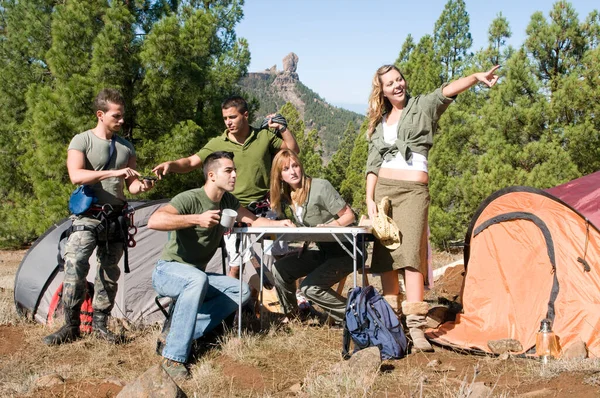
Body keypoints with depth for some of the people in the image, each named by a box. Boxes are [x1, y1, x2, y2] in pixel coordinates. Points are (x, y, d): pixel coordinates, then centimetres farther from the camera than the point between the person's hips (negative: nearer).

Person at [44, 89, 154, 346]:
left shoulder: (126, 147, 12)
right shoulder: (82, 141, -5)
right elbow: (75, 175, -22)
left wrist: (140, 186, -9)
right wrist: (114, 173, -29)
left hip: (115, 218, 5)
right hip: (87, 216, -5)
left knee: (110, 273, 8)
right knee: (75, 268, -17)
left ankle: (99, 324, 19)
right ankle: (71, 326, -6)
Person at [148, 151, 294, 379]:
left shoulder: (227, 201, 3)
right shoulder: (190, 199, -22)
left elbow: (253, 221, 14)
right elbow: (154, 221, -37)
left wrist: (278, 223, -6)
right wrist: (197, 218, -42)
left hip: (195, 276, 8)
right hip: (167, 272, -8)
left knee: (241, 291, -10)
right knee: (198, 278, -39)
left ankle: (176, 331, -15)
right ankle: (174, 356, -32)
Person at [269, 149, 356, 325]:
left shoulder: (320, 187, -14)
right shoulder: (288, 196, 6)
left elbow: (349, 215, -13)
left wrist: (332, 226, -30)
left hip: (345, 250, -7)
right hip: (323, 251, 7)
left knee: (310, 288, -23)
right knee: (279, 269, -4)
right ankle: (291, 316, 13)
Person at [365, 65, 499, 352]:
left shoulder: (422, 107, 4)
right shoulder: (379, 122, 16)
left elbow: (448, 91, -16)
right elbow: (373, 164, 14)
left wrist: (476, 77, -35)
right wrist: (369, 199, 3)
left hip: (413, 190, -4)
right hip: (383, 188, 4)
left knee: (410, 254, -16)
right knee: (385, 255, 3)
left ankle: (415, 326, -17)